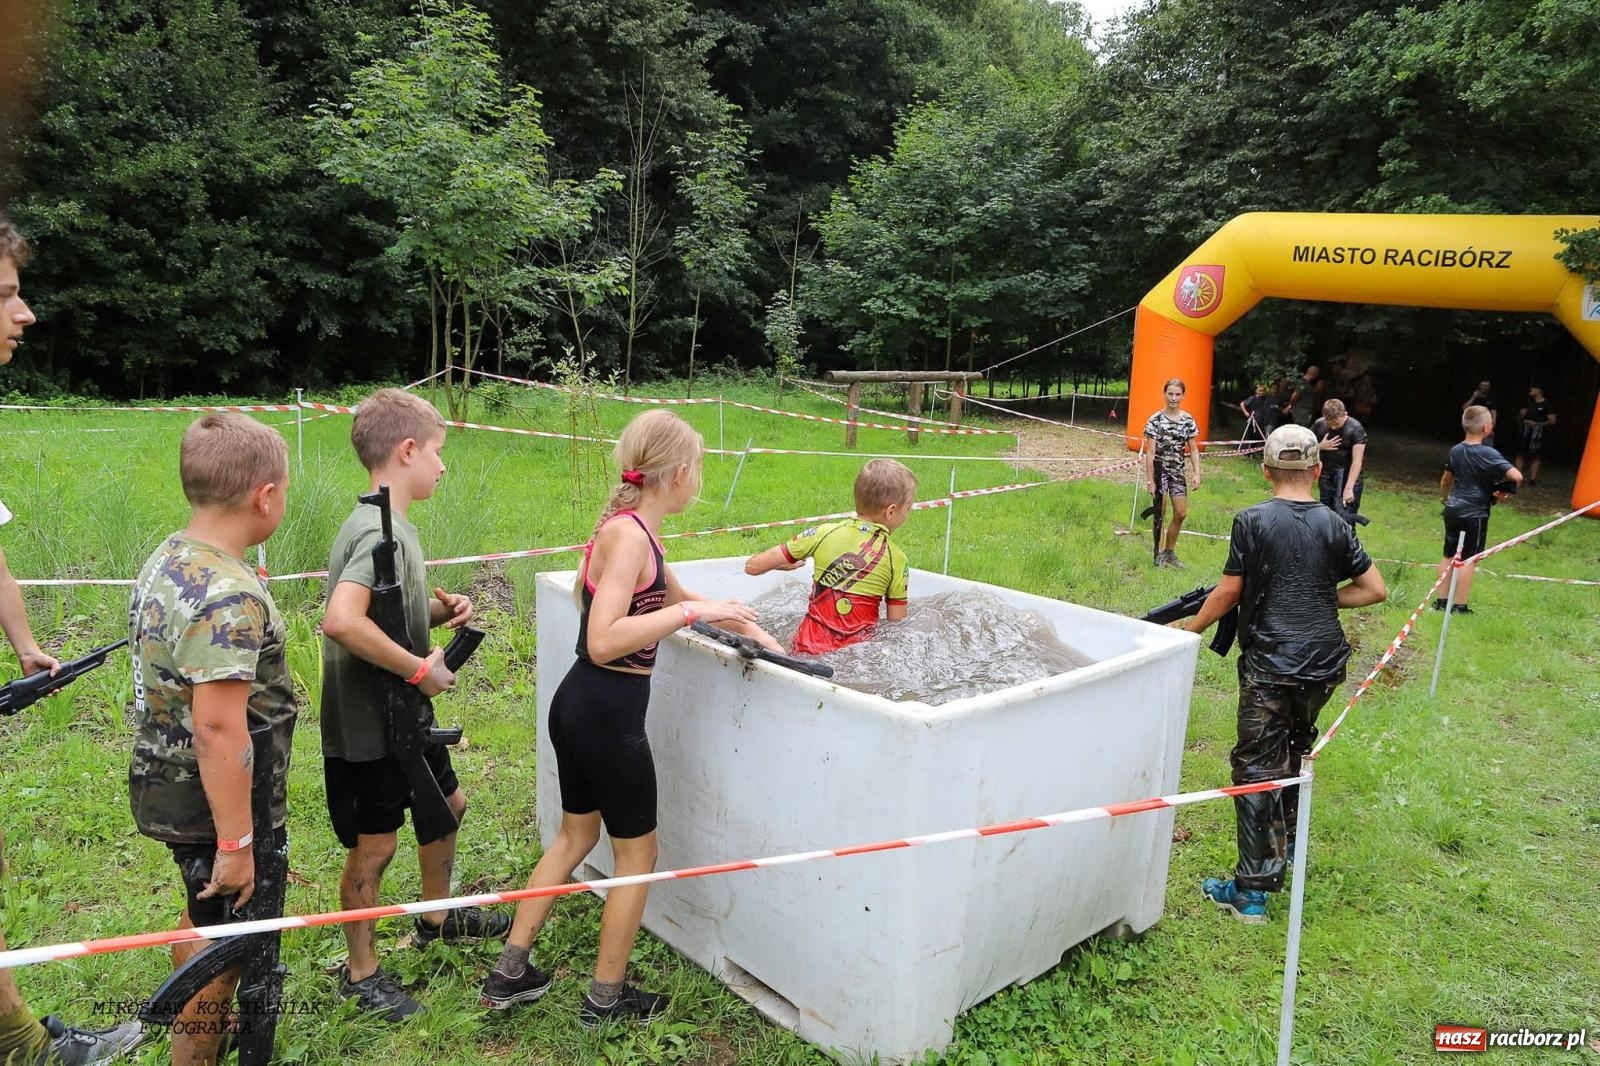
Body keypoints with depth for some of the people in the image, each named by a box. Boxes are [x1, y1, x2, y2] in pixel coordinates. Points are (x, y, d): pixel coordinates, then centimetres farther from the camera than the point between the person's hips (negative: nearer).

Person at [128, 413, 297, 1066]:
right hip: (214, 803, -9)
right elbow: (218, 728, -29)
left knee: (204, 918, 29)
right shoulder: (230, 596, -28)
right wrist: (237, 843, -23)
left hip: (165, 786, 10)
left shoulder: (164, 560, 2)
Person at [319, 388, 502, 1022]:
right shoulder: (379, 531, -24)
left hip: (403, 716, 10)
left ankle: (436, 919, 46)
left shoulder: (389, 525, 7)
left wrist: (439, 611, 0)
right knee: (374, 845, 7)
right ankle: (361, 972, 29)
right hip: (367, 726, -10)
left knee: (447, 804, 24)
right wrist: (421, 668, -29)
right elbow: (342, 621, -39)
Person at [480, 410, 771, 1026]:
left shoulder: (631, 528, 8)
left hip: (579, 706, 9)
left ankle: (508, 975, 36)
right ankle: (606, 999, 28)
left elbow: (676, 596, 23)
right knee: (637, 855, 11)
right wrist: (693, 612, -26)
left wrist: (754, 632, 28)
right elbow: (603, 642, -30)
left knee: (575, 835, 25)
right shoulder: (630, 535, -21)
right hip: (608, 716, -9)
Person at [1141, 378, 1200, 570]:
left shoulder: (1188, 419, 2)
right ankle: (1158, 553, 14)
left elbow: (1194, 449, 5)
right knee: (1160, 514, 1)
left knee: (1181, 514, 5)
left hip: (1178, 470, 4)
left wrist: (1196, 473, -6)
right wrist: (1150, 480, -13)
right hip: (1159, 469, -4)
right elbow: (1150, 452, -10)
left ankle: (1169, 552, 22)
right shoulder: (1155, 420, -10)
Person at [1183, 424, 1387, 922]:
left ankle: (1253, 890, -1)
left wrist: (1190, 629, 8)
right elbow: (1375, 589, 6)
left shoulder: (1252, 521, -9)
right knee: (1295, 751, 25)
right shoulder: (1334, 525, 2)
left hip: (1269, 664, -5)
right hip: (1324, 664, 5)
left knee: (1257, 769, -2)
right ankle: (1283, 841, 42)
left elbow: (1229, 592, -7)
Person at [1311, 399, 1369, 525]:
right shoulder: (1318, 425, -1)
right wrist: (1320, 446, -14)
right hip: (1327, 477, 4)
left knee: (1345, 519, -9)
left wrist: (1348, 488, -26)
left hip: (1349, 478, -4)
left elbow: (1357, 461, -19)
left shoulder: (1356, 428, -14)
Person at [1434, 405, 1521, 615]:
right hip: (1475, 514, -6)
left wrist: (1444, 498, 37)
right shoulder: (1488, 454, -16)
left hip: (1453, 510, 6)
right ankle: (1460, 606, 2)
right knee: (1469, 559, 0)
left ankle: (1441, 600, 17)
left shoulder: (1455, 451, 4)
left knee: (1449, 556, 13)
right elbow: (1516, 476, -26)